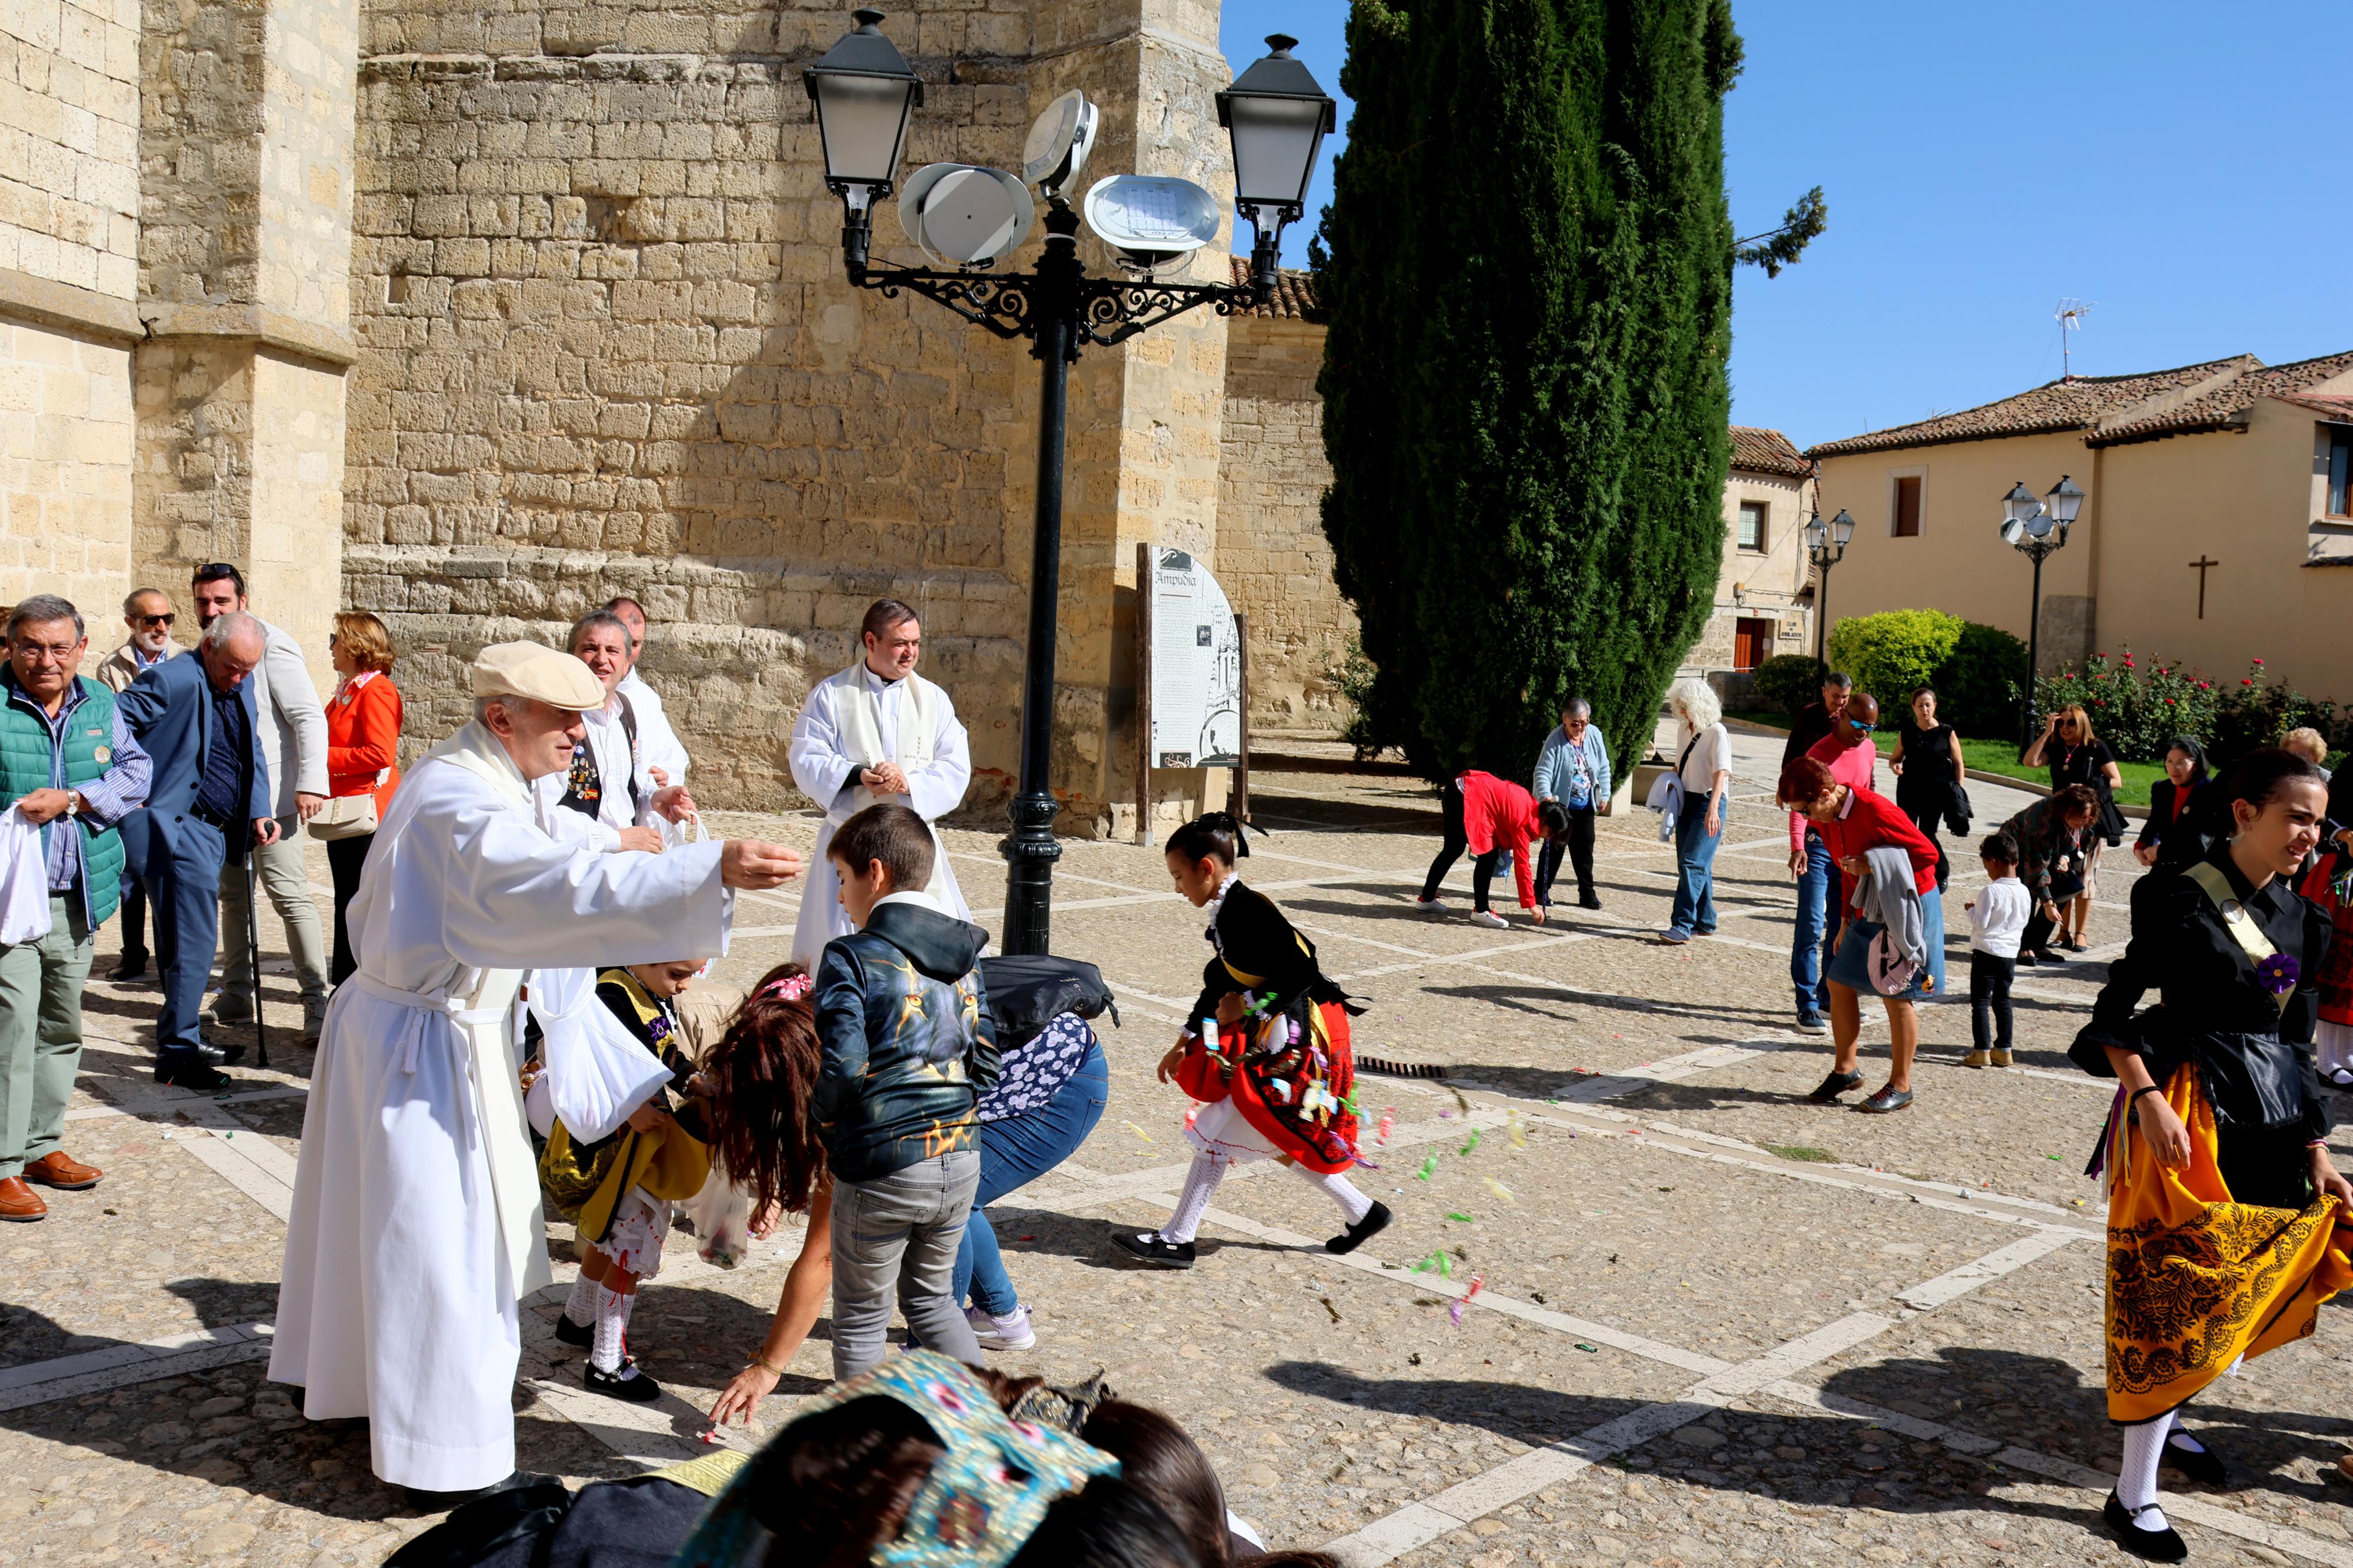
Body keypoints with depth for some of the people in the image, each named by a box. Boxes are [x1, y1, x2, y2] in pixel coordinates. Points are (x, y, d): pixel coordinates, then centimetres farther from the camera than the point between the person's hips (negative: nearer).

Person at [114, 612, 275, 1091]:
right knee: (193, 942, -8)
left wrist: (260, 812, 7)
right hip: (177, 829, -9)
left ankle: (181, 1042, 27)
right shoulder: (172, 681, -13)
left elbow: (253, 754, 19)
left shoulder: (243, 687, 13)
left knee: (183, 943, 17)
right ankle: (178, 1052, 1)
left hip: (215, 833, 9)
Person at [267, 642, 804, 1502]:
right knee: (442, 1241, -2)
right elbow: (566, 884, -43)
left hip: (427, 1027, 11)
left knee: (374, 1214, 24)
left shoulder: (461, 777, 7)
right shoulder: (465, 803, -26)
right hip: (428, 1044, -11)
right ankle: (453, 1459, 9)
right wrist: (712, 870, -51)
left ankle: (331, 1374, 42)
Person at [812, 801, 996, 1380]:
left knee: (862, 1316, 12)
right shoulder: (965, 959, 7)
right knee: (931, 1297, 24)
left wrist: (824, 1123, -2)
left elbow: (842, 1069, -19)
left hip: (881, 1165, -6)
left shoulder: (851, 958, -12)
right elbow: (985, 1062, 8)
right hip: (960, 1159, 6)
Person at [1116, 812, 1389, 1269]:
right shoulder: (1226, 912, 10)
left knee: (1217, 1132, -4)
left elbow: (1302, 971, -25)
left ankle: (1177, 1239, 4)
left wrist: (1248, 1003, -17)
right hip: (1265, 1040, 10)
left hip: (1287, 1044, -10)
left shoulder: (1248, 910, -20)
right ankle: (1363, 1214, 28)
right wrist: (1185, 1043, 19)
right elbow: (1220, 985, 19)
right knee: (1283, 1139, 17)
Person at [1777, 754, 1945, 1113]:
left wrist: (1873, 865, -26)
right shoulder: (1825, 820, 0)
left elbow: (1928, 854, -20)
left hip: (1907, 908, -8)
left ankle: (1901, 1085, 12)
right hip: (1869, 911, 8)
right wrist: (1848, 921, 15)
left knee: (1897, 996, 0)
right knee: (1840, 983, 6)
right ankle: (1846, 1070, 21)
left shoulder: (1875, 810, -26)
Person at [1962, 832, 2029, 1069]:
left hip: (1987, 952, -7)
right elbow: (2023, 923, 13)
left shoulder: (1991, 892, -18)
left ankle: (1982, 1051, -3)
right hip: (2010, 954, 7)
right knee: (2002, 1000, 15)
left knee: (1980, 1001, -1)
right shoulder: (2024, 892, 3)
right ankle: (2003, 1050, 18)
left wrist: (1970, 909, 0)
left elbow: (1980, 923, -16)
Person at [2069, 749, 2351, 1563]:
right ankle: (2133, 1494, 6)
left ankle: (2161, 1421, 39)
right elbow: (2114, 1015, -11)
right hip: (2191, 1116, -7)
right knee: (2176, 1292, -4)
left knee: (2242, 1284, 16)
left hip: (2269, 1115, 7)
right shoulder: (2182, 900, -12)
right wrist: (2152, 1105, -20)